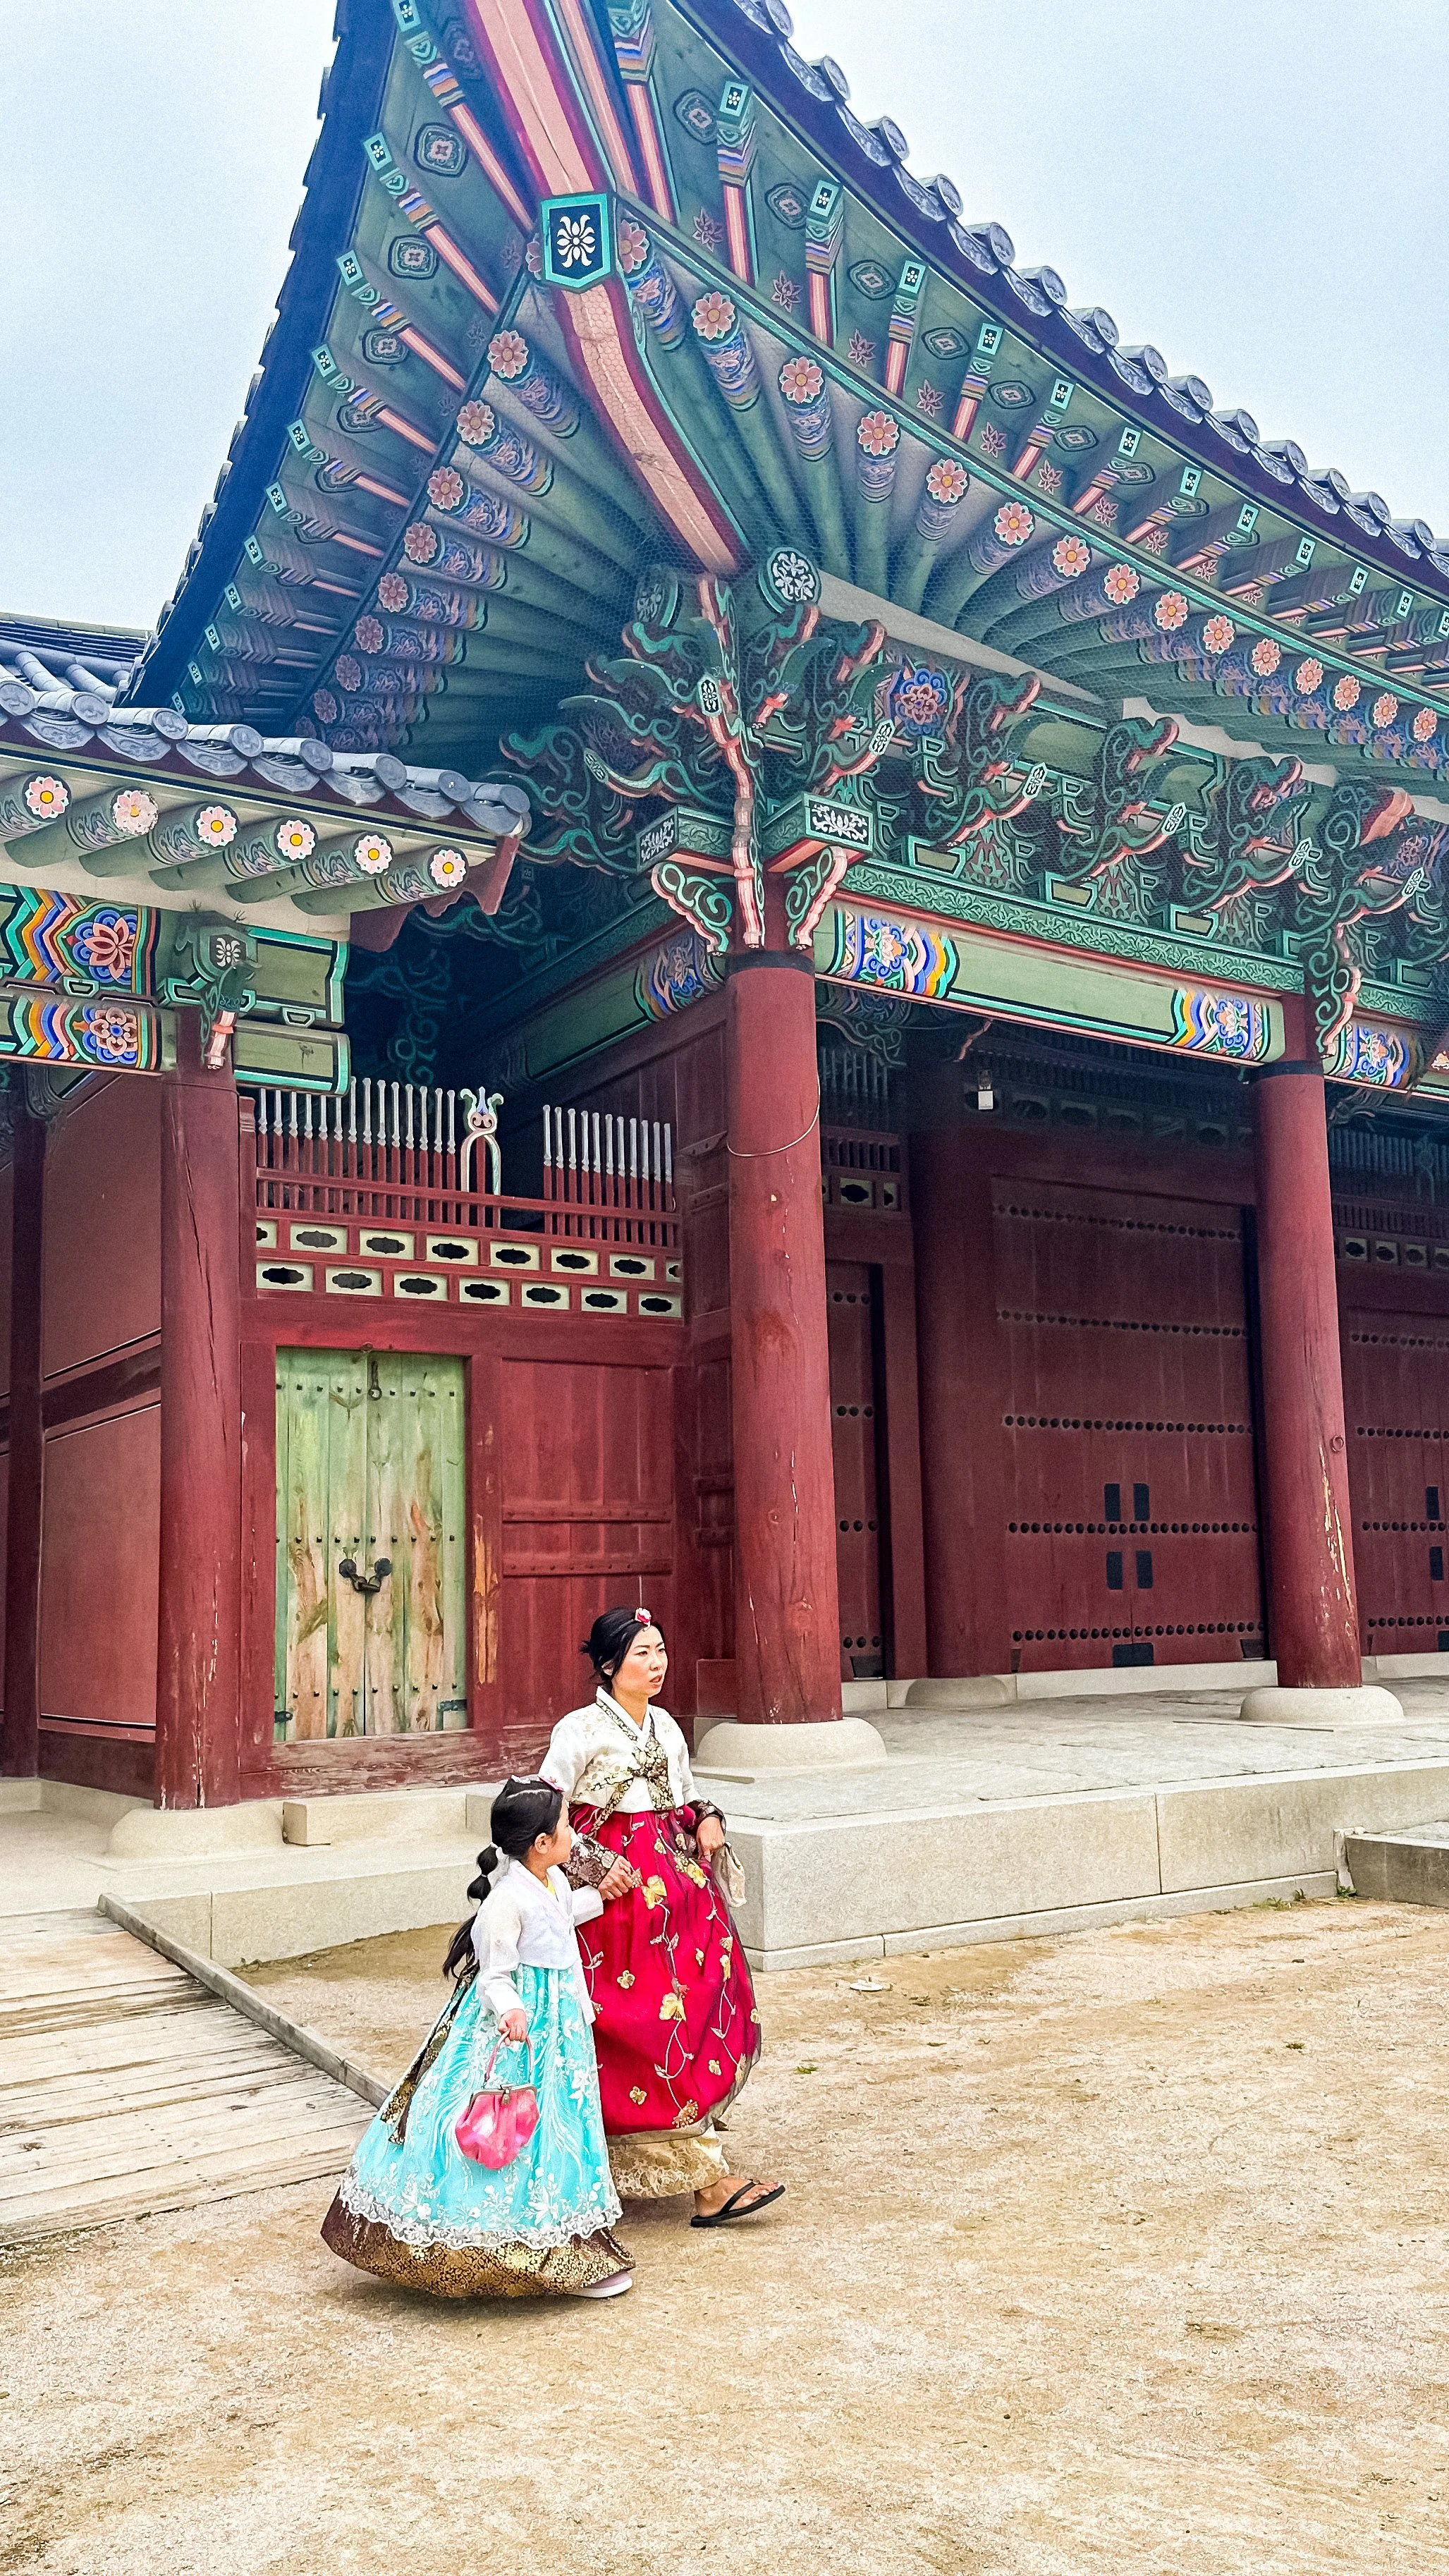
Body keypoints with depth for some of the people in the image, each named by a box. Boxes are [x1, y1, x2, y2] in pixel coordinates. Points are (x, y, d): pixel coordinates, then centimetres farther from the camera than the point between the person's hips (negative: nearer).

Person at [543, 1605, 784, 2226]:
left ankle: (636, 2166, 22)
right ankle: (709, 2181, -1)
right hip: (620, 1895, -7)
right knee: (655, 2029, -6)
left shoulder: (665, 1726, 11)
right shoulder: (580, 1731, -10)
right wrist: (595, 1866, -17)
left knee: (698, 2011, 6)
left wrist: (706, 1820, 3)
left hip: (676, 1886, 7)